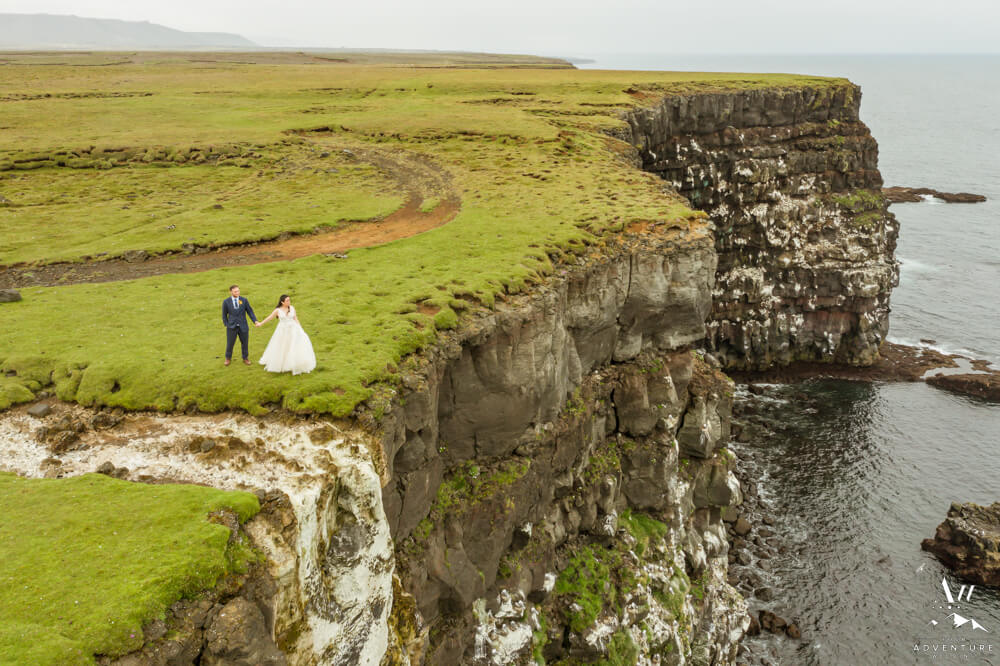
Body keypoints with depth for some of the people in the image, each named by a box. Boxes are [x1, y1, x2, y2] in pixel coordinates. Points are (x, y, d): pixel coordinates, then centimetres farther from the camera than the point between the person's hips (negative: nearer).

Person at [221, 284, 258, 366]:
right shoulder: (226, 302, -6)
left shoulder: (244, 300, -4)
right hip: (232, 327, -1)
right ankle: (228, 358, 33)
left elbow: (250, 311, 0)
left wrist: (255, 321, -12)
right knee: (230, 344, 7)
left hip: (243, 327, 1)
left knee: (245, 343, 11)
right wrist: (226, 325, 1)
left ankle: (245, 358, 33)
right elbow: (224, 315, 5)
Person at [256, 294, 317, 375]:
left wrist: (300, 328, -2)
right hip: (283, 331, -1)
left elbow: (295, 319, 3)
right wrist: (261, 323, 11)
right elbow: (269, 317, 5)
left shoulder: (292, 308, -1)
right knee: (281, 348, 9)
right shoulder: (278, 310, -6)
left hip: (293, 329, 1)